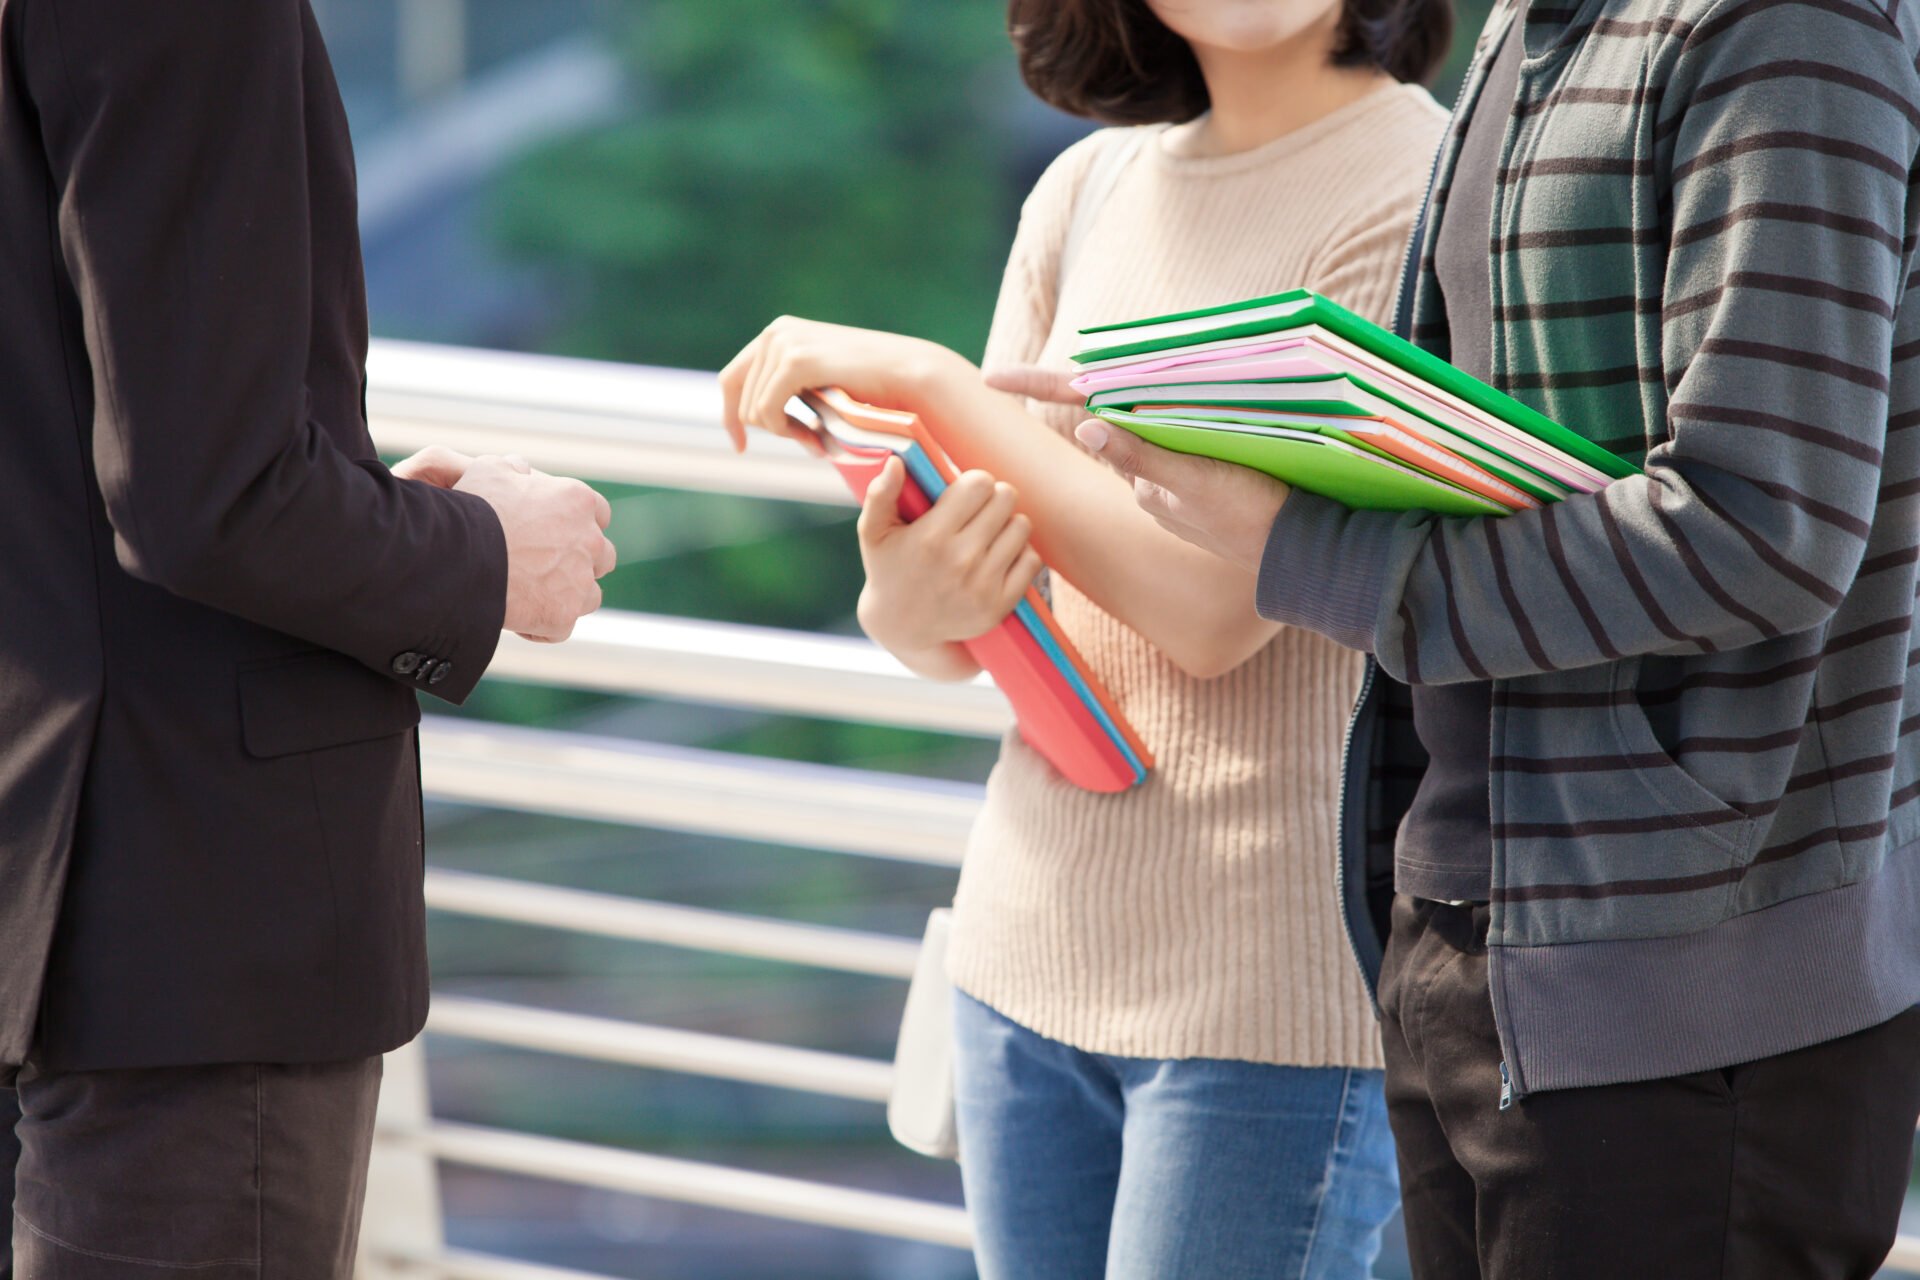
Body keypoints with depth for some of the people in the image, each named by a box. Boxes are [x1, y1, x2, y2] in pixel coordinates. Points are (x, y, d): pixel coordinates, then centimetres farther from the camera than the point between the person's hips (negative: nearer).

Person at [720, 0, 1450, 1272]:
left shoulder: (1419, 194, -11)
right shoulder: (1090, 190, 9)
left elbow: (1217, 604, -19)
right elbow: (957, 643, 8)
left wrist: (923, 378, -13)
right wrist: (910, 609, -17)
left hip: (1274, 981, -6)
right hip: (1033, 945, 6)